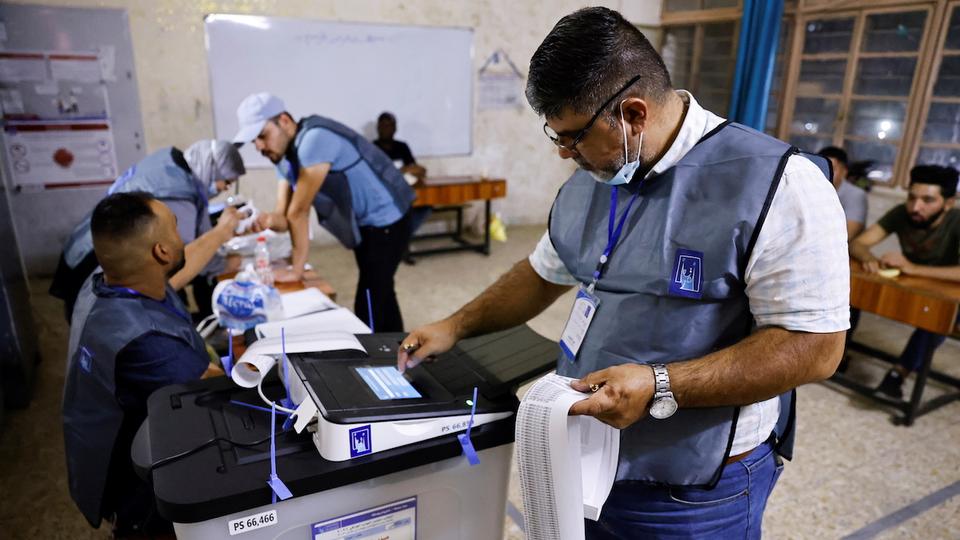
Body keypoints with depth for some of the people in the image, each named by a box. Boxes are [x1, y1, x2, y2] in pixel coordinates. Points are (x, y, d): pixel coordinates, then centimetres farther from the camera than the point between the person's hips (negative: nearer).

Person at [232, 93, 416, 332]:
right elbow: (285, 215, -2)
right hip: (365, 223, 10)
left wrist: (297, 270, -19)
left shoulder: (314, 139, -26)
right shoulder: (284, 156, 4)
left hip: (386, 219, -10)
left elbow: (299, 211, -25)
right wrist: (270, 220, -26)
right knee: (379, 294, 20)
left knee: (368, 307, -9)